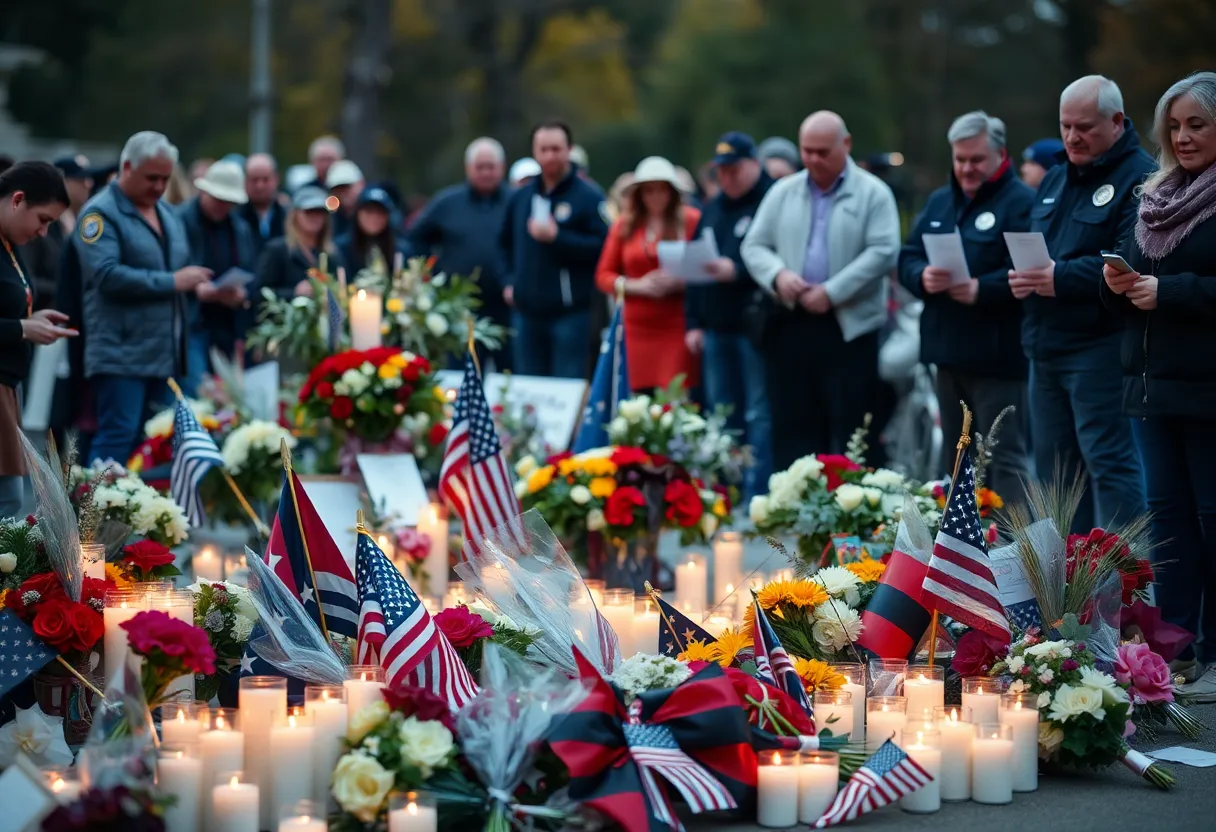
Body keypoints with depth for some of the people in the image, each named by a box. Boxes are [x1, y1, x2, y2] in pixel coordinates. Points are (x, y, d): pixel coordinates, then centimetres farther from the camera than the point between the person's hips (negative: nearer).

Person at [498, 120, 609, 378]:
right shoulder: (521, 197, 14)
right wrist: (508, 281, 13)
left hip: (570, 311, -6)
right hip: (526, 310, 6)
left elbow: (604, 247, -15)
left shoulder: (588, 197, -6)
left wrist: (557, 237, -18)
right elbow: (505, 243, 26)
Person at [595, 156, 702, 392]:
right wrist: (637, 286, -6)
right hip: (639, 327, 3)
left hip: (679, 326, -3)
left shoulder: (692, 221, 1)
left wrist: (680, 282, -17)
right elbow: (604, 275, 12)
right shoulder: (624, 226, 11)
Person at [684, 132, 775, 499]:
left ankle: (756, 494, -7)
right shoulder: (712, 210, 20)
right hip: (716, 328, 8)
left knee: (759, 412, -7)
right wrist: (693, 323, 16)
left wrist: (737, 270, -23)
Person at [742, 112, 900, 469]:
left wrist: (831, 292, -17)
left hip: (849, 329, -4)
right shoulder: (782, 192, 13)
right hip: (789, 326, 4)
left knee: (850, 432, -1)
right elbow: (754, 246, 10)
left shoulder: (873, 193, 0)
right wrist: (778, 274, -12)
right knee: (792, 429, 6)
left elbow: (884, 251, -11)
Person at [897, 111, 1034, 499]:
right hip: (948, 351, 8)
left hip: (997, 356, -8)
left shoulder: (1022, 202, -8)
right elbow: (908, 257, 14)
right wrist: (922, 277, -8)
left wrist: (982, 290, -30)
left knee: (1004, 459, -6)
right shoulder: (940, 201, 16)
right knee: (953, 459, 16)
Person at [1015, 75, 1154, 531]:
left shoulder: (1139, 178, -10)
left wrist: (1062, 278, -27)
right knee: (1053, 464, 13)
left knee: (1109, 462, -8)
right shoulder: (1055, 180, 19)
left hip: (1100, 345, -9)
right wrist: (1022, 276, 0)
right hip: (1046, 346, 9)